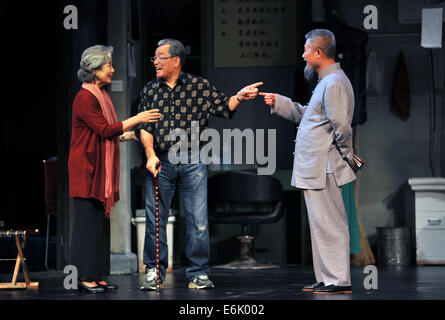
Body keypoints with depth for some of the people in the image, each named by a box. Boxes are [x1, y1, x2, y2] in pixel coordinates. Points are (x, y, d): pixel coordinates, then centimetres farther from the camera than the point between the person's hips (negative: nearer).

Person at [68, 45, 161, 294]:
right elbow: (105, 130, -18)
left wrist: (131, 135, 17)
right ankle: (85, 276, -3)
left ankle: (97, 277, 11)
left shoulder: (102, 96, 16)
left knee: (101, 220, 8)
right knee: (88, 220, -7)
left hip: (102, 170, 9)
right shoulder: (85, 98, -13)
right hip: (87, 168, -9)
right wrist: (136, 119, -13)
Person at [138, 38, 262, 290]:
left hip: (192, 163, -1)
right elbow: (145, 127, 6)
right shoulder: (150, 90, 9)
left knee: (198, 221, -2)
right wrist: (151, 155, -7)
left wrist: (239, 98, -13)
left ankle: (199, 274, 7)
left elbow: (225, 106, 6)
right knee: (155, 219, 2)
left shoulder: (199, 87, 5)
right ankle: (154, 271, 13)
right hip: (160, 162, 1)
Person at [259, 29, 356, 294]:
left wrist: (346, 157, -11)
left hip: (324, 169, -11)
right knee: (323, 224, 13)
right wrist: (278, 102, 27)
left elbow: (342, 127, -23)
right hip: (316, 169, 11)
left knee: (329, 225, -8)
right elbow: (305, 114, 29)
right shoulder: (327, 81, 18)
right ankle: (327, 279, 19)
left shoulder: (334, 83, -17)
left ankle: (339, 280, -5)